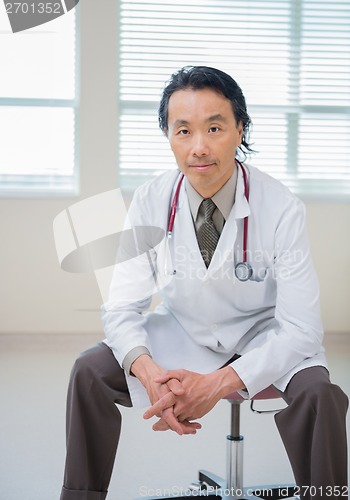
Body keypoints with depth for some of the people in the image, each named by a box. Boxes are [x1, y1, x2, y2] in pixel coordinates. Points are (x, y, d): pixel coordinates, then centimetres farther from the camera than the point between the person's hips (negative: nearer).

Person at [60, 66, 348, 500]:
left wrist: (219, 384, -37)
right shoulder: (150, 202, -15)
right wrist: (148, 372, -34)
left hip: (263, 335, -2)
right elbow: (122, 307, -12)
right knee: (90, 372, -17)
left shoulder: (281, 208, -23)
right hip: (182, 331, 3)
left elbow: (300, 328, -23)